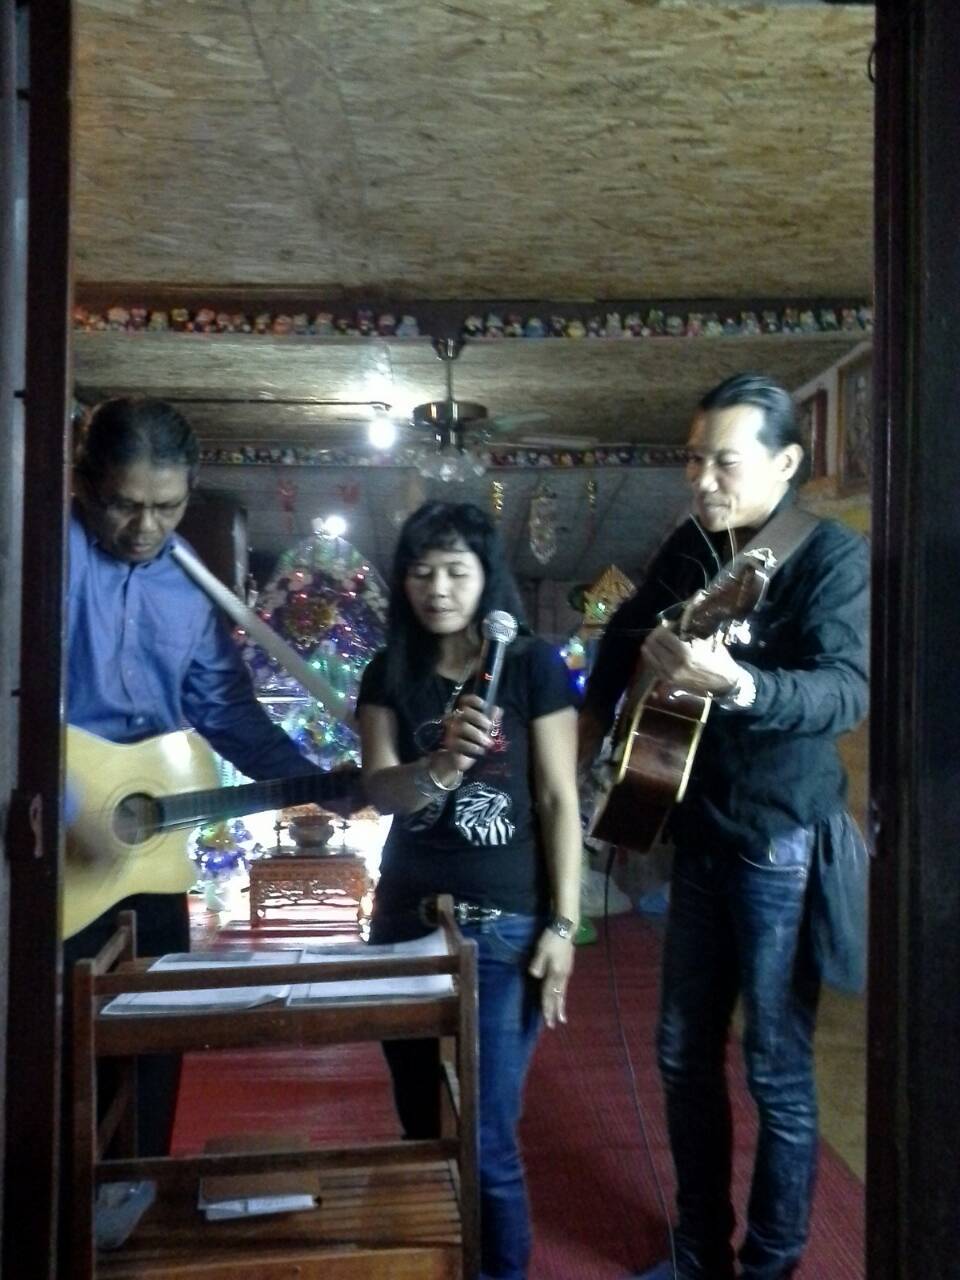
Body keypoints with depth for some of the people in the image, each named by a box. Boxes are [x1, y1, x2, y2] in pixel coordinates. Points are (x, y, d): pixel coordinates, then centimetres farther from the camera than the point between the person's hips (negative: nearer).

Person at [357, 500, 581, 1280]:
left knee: (486, 1141, -1)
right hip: (406, 920, 4)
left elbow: (560, 801, -6)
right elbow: (380, 791, -10)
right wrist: (441, 765, -31)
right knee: (422, 1128, 16)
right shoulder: (390, 674, 4)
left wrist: (563, 926, -10)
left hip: (504, 927, -4)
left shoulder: (535, 666, -5)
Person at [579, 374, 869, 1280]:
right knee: (683, 1053, 14)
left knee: (777, 1069, 4)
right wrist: (580, 752, 12)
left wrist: (737, 685, -46)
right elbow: (623, 639, 19)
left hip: (784, 844, -6)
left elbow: (846, 690, -28)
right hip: (700, 834, 7)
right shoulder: (686, 548, 6)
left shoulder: (832, 556, -14)